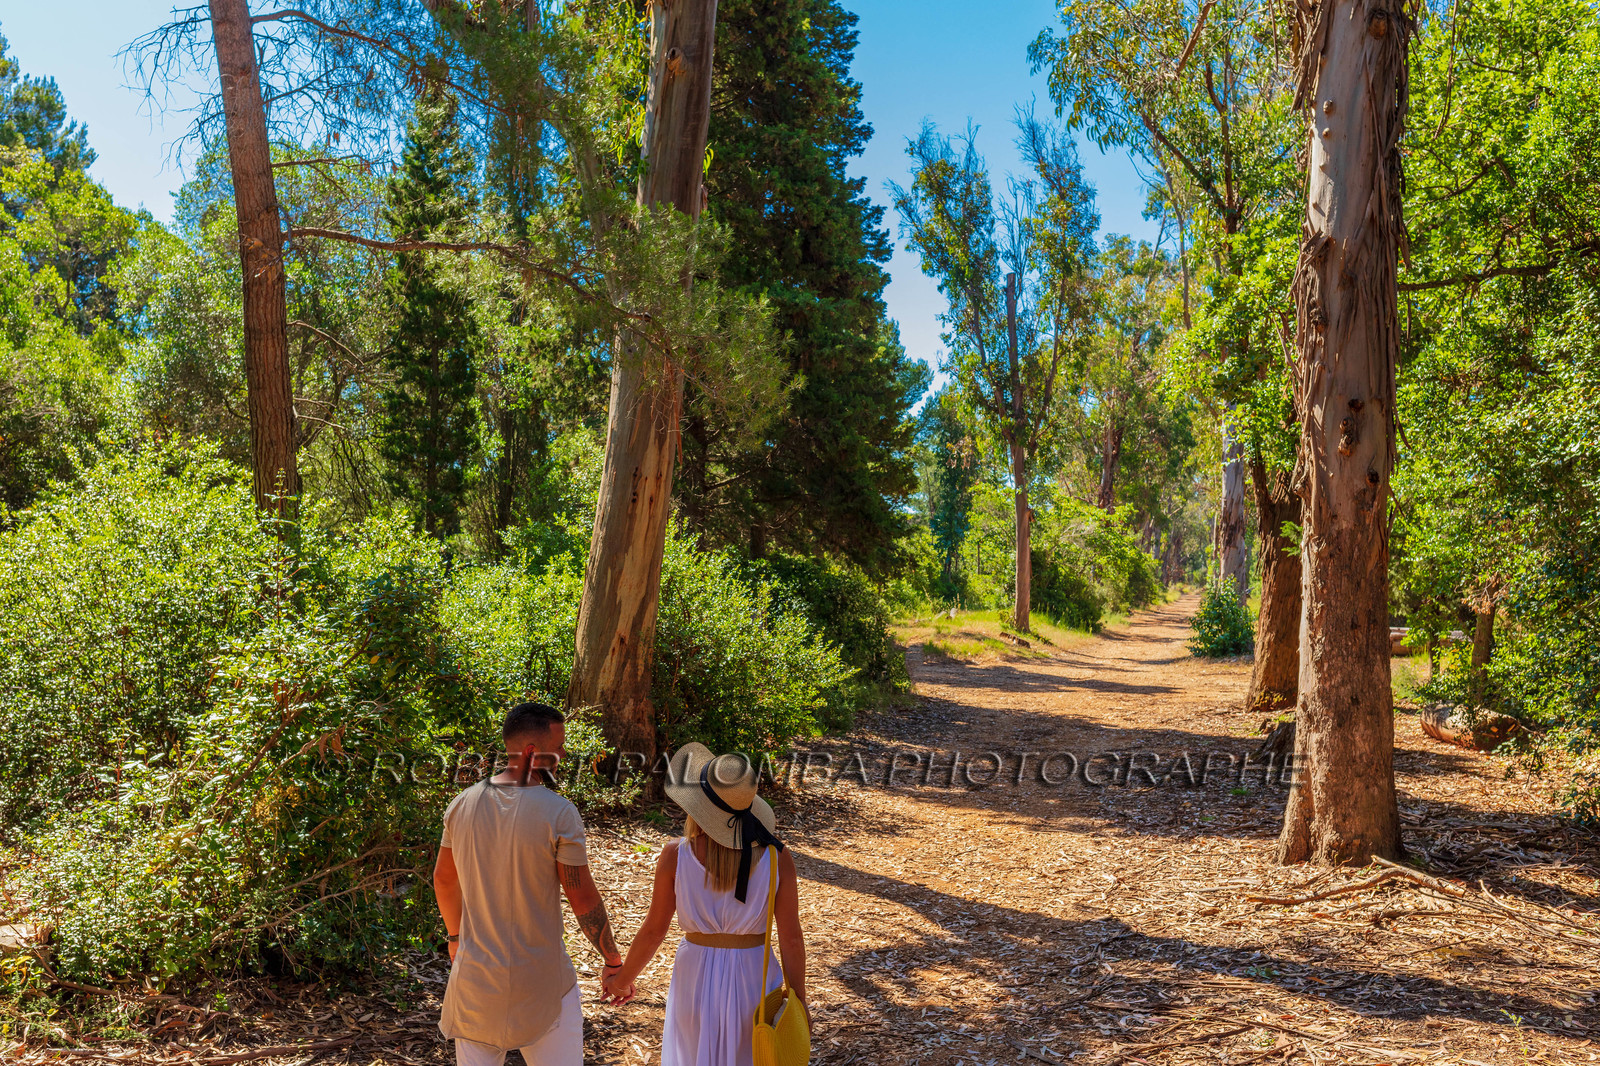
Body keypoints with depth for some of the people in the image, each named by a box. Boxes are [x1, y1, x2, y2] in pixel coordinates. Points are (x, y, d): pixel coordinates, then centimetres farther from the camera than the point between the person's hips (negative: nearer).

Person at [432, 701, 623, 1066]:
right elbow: (583, 899, -14)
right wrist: (613, 961, 0)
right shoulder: (559, 813, -19)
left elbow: (443, 879, 10)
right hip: (540, 979, -4)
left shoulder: (463, 804, -3)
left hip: (474, 975, 5)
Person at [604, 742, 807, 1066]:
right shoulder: (777, 857, -17)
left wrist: (623, 978, 10)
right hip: (753, 980, 0)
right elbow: (791, 939, -11)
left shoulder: (676, 856, -18)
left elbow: (653, 931, -8)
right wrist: (799, 1003, 2)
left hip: (695, 981, 0)